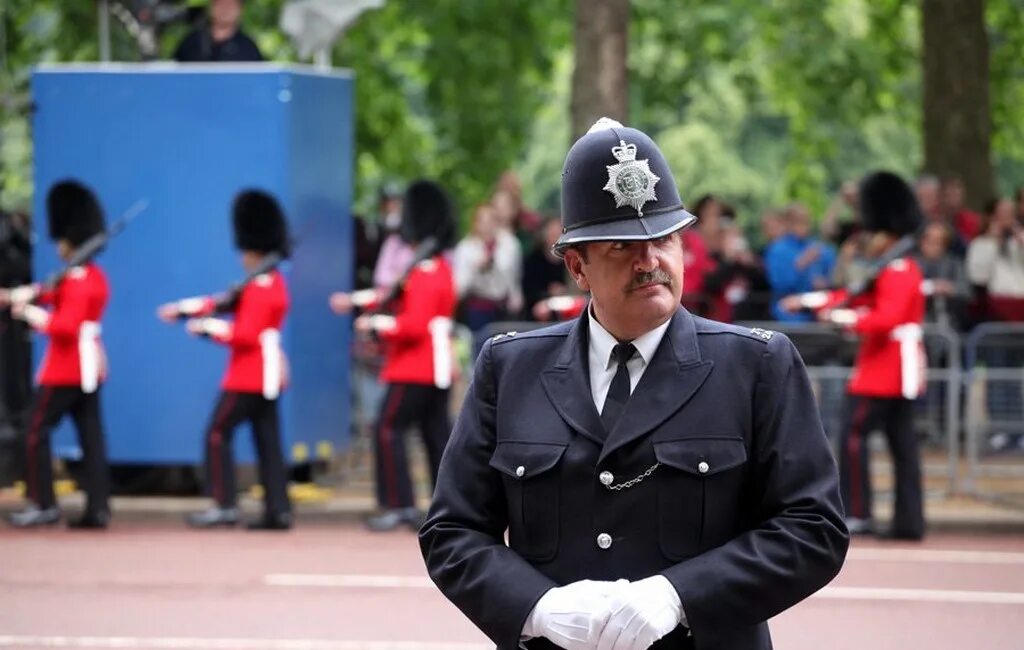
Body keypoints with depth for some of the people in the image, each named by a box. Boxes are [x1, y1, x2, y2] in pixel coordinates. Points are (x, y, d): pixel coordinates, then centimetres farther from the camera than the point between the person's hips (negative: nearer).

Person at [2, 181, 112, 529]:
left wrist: (30, 313, -14)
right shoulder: (96, 276, 13)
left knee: (36, 431, -2)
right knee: (91, 435, 6)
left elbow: (65, 327, -25)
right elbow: (52, 292, 11)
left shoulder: (77, 282, -17)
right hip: (90, 366, 9)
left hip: (65, 368, -9)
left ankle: (43, 504, -3)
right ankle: (98, 508, 2)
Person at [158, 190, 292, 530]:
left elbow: (244, 335, -22)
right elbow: (225, 303, 16)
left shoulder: (260, 288, -16)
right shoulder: (274, 283, 15)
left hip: (248, 375, -10)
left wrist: (207, 327, -12)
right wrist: (183, 309, 11)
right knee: (267, 440, 7)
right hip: (269, 373, 10)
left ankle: (224, 505, -9)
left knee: (217, 434, -5)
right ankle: (278, 510, 4)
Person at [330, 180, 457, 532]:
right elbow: (400, 295, 21)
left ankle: (399, 505, -9)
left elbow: (413, 325, -23)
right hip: (437, 367, 10)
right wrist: (356, 300, 16)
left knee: (389, 430, -6)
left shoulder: (424, 274, -16)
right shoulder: (441, 268, 15)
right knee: (437, 434, 9)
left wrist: (376, 324, -13)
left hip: (414, 370, -10)